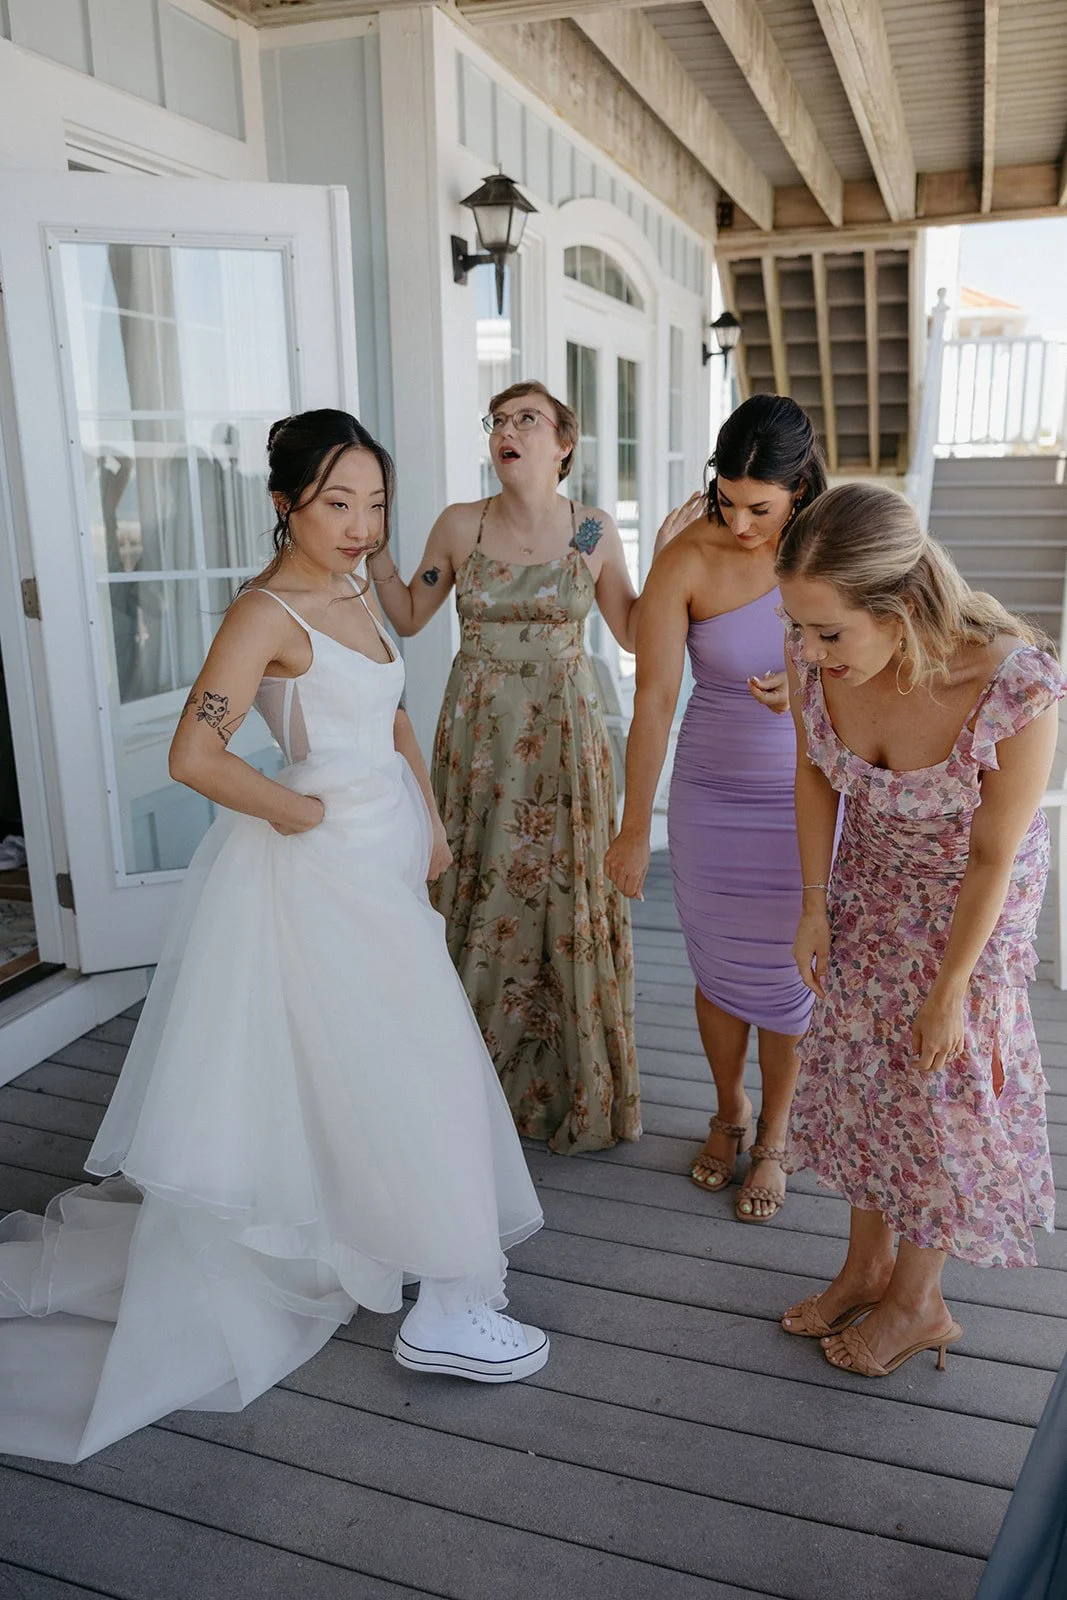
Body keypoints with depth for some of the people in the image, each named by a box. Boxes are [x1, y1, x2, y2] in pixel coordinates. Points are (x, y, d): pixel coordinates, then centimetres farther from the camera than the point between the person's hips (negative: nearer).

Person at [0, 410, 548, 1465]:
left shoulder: (352, 596, 10)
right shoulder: (266, 611, -17)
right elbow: (194, 756, -25)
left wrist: (429, 822, 15)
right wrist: (299, 811, -13)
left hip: (382, 861, 9)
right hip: (325, 868, -9)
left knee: (340, 1070, 21)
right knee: (405, 1073, -2)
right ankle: (446, 1306, 13)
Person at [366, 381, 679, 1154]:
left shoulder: (594, 531, -1)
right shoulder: (459, 526, 1)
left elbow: (635, 633, 7)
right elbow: (410, 616, 10)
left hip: (564, 738, -1)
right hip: (478, 739, 1)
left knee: (568, 900, 3)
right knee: (482, 900, 6)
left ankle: (577, 1086, 23)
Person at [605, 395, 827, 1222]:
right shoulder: (686, 561, -16)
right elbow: (654, 697, -16)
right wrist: (635, 829, -14)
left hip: (808, 795, 0)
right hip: (712, 791, 0)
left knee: (788, 970, 10)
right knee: (719, 966, 13)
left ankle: (774, 1137, 33)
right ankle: (729, 1111, 41)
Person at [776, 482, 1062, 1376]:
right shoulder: (813, 658, -27)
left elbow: (993, 855, -23)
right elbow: (815, 773, -6)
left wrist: (951, 989, -13)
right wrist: (815, 907, -2)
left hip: (974, 891, -4)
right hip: (872, 875, 4)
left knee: (941, 1086, 8)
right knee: (857, 1060, 14)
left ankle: (918, 1301, 33)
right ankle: (868, 1265, 38)